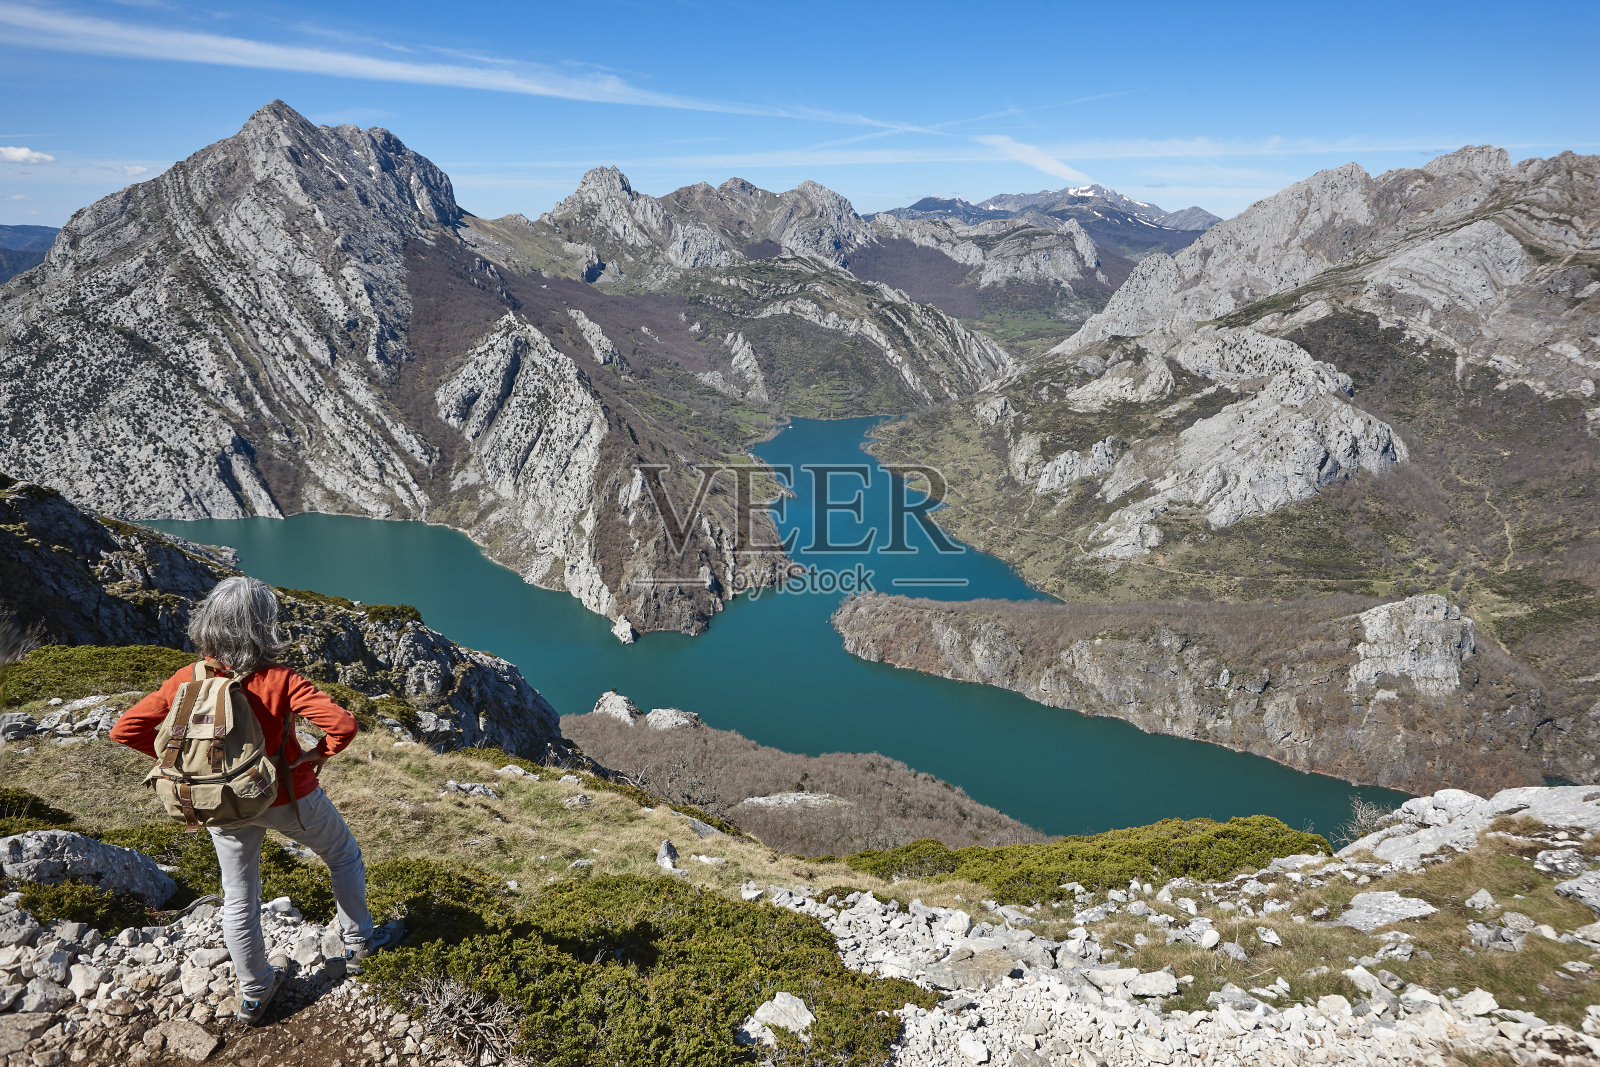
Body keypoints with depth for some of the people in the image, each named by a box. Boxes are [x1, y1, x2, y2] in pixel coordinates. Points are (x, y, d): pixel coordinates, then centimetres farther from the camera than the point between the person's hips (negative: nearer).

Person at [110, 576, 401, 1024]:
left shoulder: (187, 680, -15)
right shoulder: (279, 681, -27)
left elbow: (126, 729, -9)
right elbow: (343, 723, -34)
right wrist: (319, 753, -14)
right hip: (289, 798, -4)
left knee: (239, 899, 20)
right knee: (345, 855, 24)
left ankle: (253, 994, 36)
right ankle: (358, 941, 39)